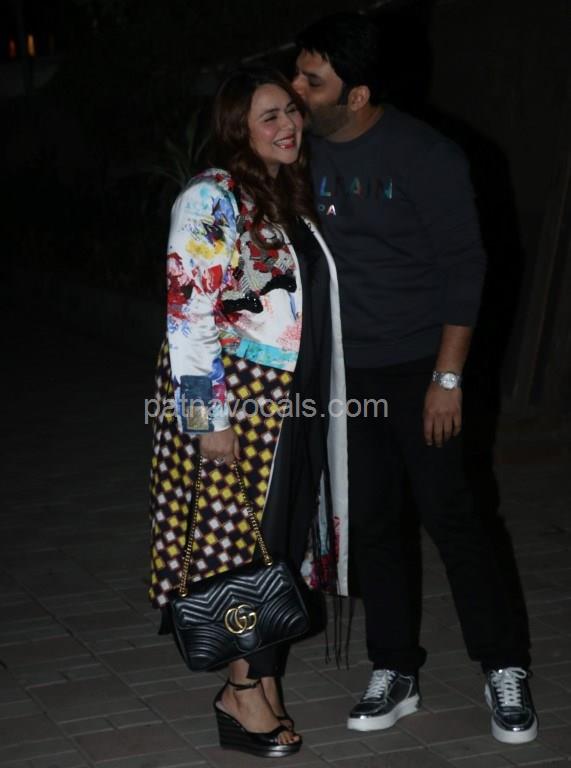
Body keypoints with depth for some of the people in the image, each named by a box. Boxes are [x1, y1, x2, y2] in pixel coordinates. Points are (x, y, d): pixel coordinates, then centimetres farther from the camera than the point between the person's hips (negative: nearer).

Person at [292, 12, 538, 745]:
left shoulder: (425, 156, -13)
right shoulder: (303, 155, 0)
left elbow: (463, 267, -10)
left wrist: (447, 377, -14)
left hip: (416, 368, -4)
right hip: (343, 372, 4)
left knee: (448, 514, -1)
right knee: (368, 522, 8)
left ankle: (504, 669, 13)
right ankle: (395, 674, 19)